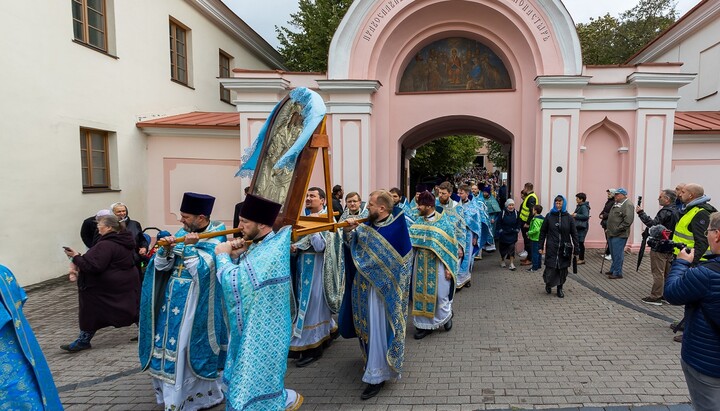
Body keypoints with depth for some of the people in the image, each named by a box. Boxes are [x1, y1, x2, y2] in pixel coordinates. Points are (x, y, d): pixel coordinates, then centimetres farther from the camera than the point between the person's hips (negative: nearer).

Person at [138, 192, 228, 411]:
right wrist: (166, 249, -16)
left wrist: (190, 247, -23)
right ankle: (172, 393, 32)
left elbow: (200, 272, -21)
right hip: (172, 298, 6)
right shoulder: (182, 233, 3)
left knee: (191, 347, 2)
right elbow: (160, 267, 2)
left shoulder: (215, 240, -14)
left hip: (195, 303, -6)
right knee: (169, 342, 13)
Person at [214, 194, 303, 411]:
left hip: (262, 330, -9)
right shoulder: (260, 245, 4)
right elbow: (241, 277, 11)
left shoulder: (270, 252, -27)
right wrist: (236, 256, -7)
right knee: (250, 378, 22)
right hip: (253, 326, 9)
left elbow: (234, 282, -29)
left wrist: (223, 256, -14)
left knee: (253, 384, 6)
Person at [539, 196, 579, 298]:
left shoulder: (569, 218, 2)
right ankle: (548, 283, 26)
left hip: (564, 249, 1)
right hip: (551, 248, -1)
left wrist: (576, 249, -1)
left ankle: (560, 289, 23)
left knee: (562, 270, 5)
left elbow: (574, 234, 3)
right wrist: (540, 246, 1)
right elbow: (543, 232, 5)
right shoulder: (549, 216, 2)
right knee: (550, 269, -4)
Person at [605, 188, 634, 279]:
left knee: (617, 254, -4)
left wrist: (617, 230, -19)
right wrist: (609, 229, 19)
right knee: (613, 254, 18)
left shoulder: (628, 205, -13)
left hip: (619, 235, -9)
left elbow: (628, 221, -22)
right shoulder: (616, 204, 18)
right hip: (612, 234, 9)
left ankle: (617, 273, 4)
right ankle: (613, 270, 28)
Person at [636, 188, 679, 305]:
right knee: (667, 273, 16)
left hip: (659, 247, -10)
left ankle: (656, 297, 0)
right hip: (669, 247, 10)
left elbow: (653, 224, -27)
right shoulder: (675, 211, 13)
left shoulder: (666, 212, -18)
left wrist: (641, 213, -24)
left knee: (658, 273, -4)